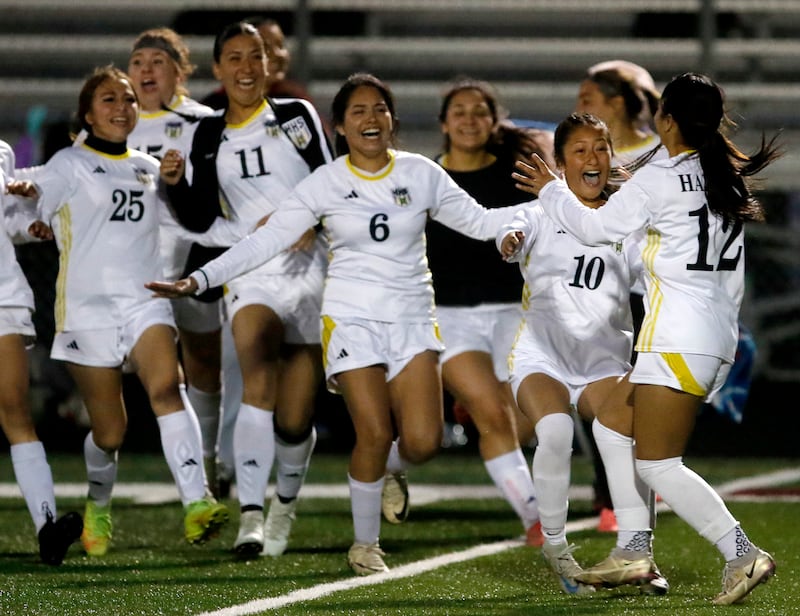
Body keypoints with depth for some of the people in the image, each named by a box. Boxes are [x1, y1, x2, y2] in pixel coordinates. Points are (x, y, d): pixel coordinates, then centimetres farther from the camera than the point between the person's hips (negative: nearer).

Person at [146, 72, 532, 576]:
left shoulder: (421, 174, 3)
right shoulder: (326, 184, -1)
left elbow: (479, 221, 10)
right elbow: (266, 241, -2)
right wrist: (198, 280, -9)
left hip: (413, 319, 2)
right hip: (353, 320, -2)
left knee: (423, 441, -12)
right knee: (375, 434, -12)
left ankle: (389, 469, 26)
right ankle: (365, 545, 9)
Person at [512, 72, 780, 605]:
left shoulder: (660, 178, -11)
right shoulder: (728, 179, 12)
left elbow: (597, 227, -1)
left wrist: (550, 190, 15)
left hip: (679, 340, -9)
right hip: (718, 337, 9)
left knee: (657, 464, -6)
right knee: (612, 426, 19)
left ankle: (742, 553, -16)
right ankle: (634, 551, 15)